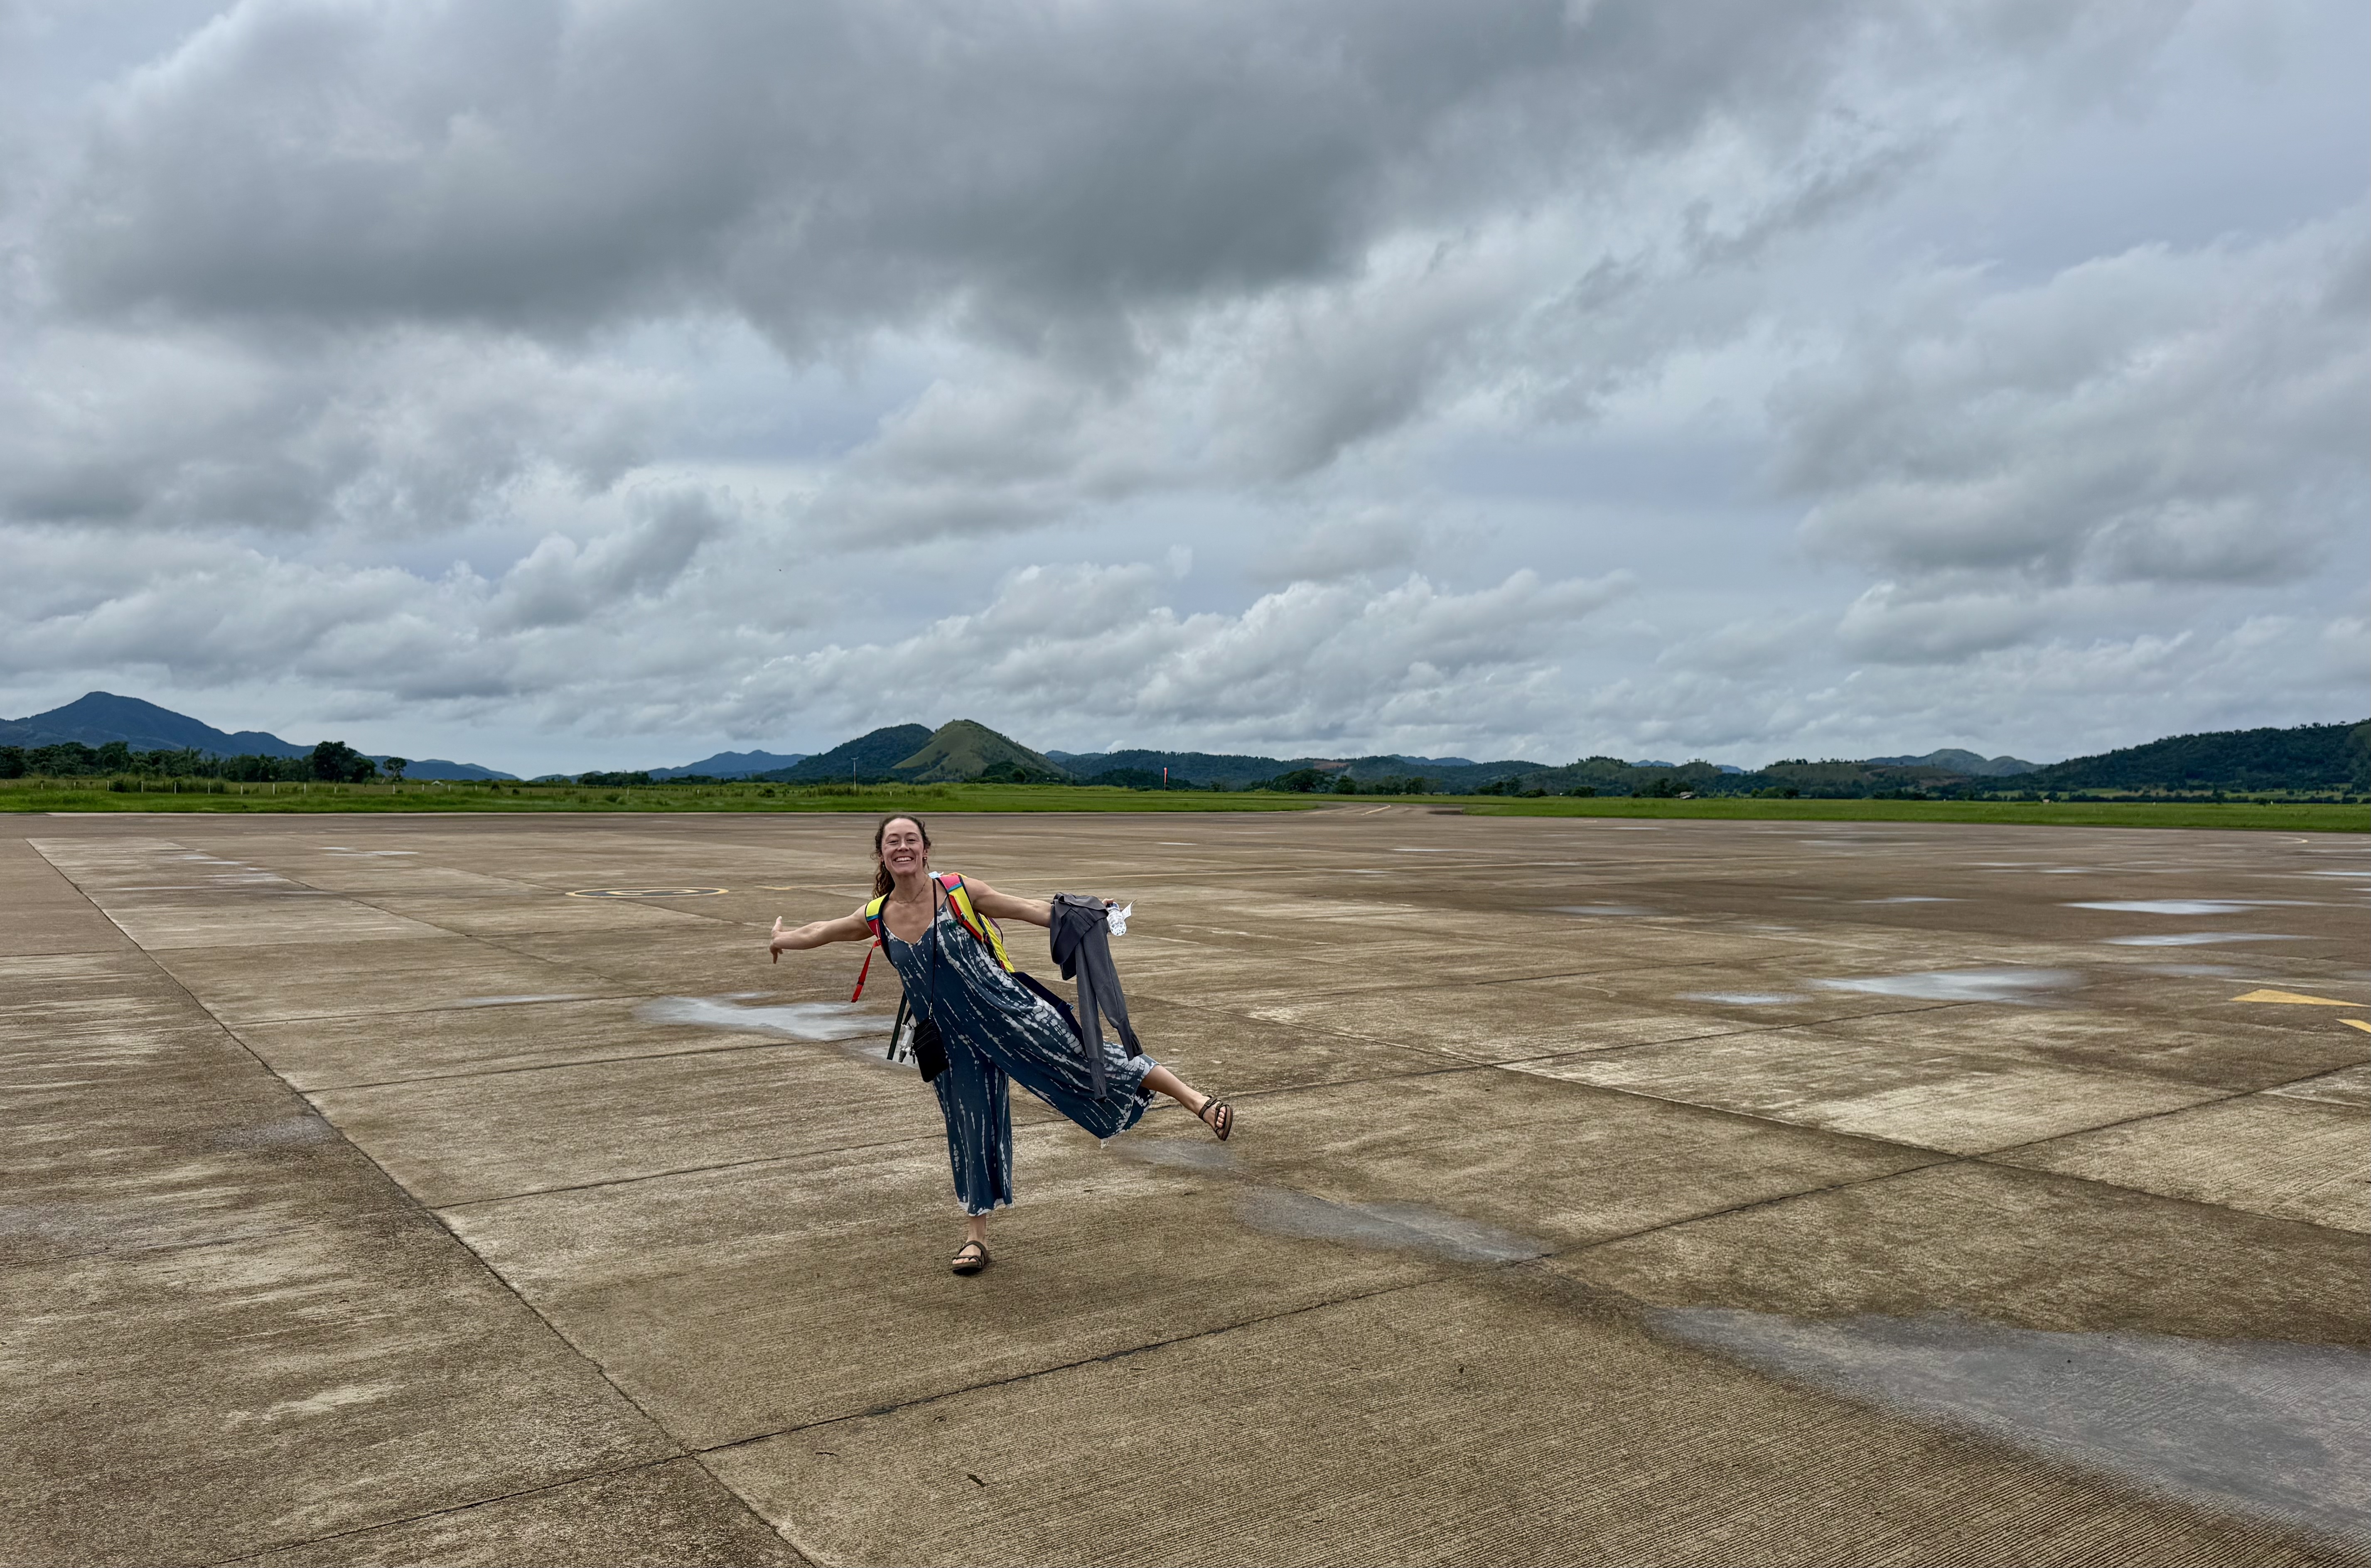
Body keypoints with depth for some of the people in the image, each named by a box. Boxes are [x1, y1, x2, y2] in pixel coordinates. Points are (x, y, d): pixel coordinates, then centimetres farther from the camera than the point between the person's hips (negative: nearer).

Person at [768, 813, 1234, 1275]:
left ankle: (1197, 1100, -4)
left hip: (1006, 1010, -3)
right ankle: (976, 1237, 27)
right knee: (970, 1130, 11)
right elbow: (821, 932, 18)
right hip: (954, 1038, 3)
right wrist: (784, 937, 33)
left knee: (1076, 1053, -10)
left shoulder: (960, 893, -11)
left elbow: (1030, 909, -12)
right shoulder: (877, 919, -2)